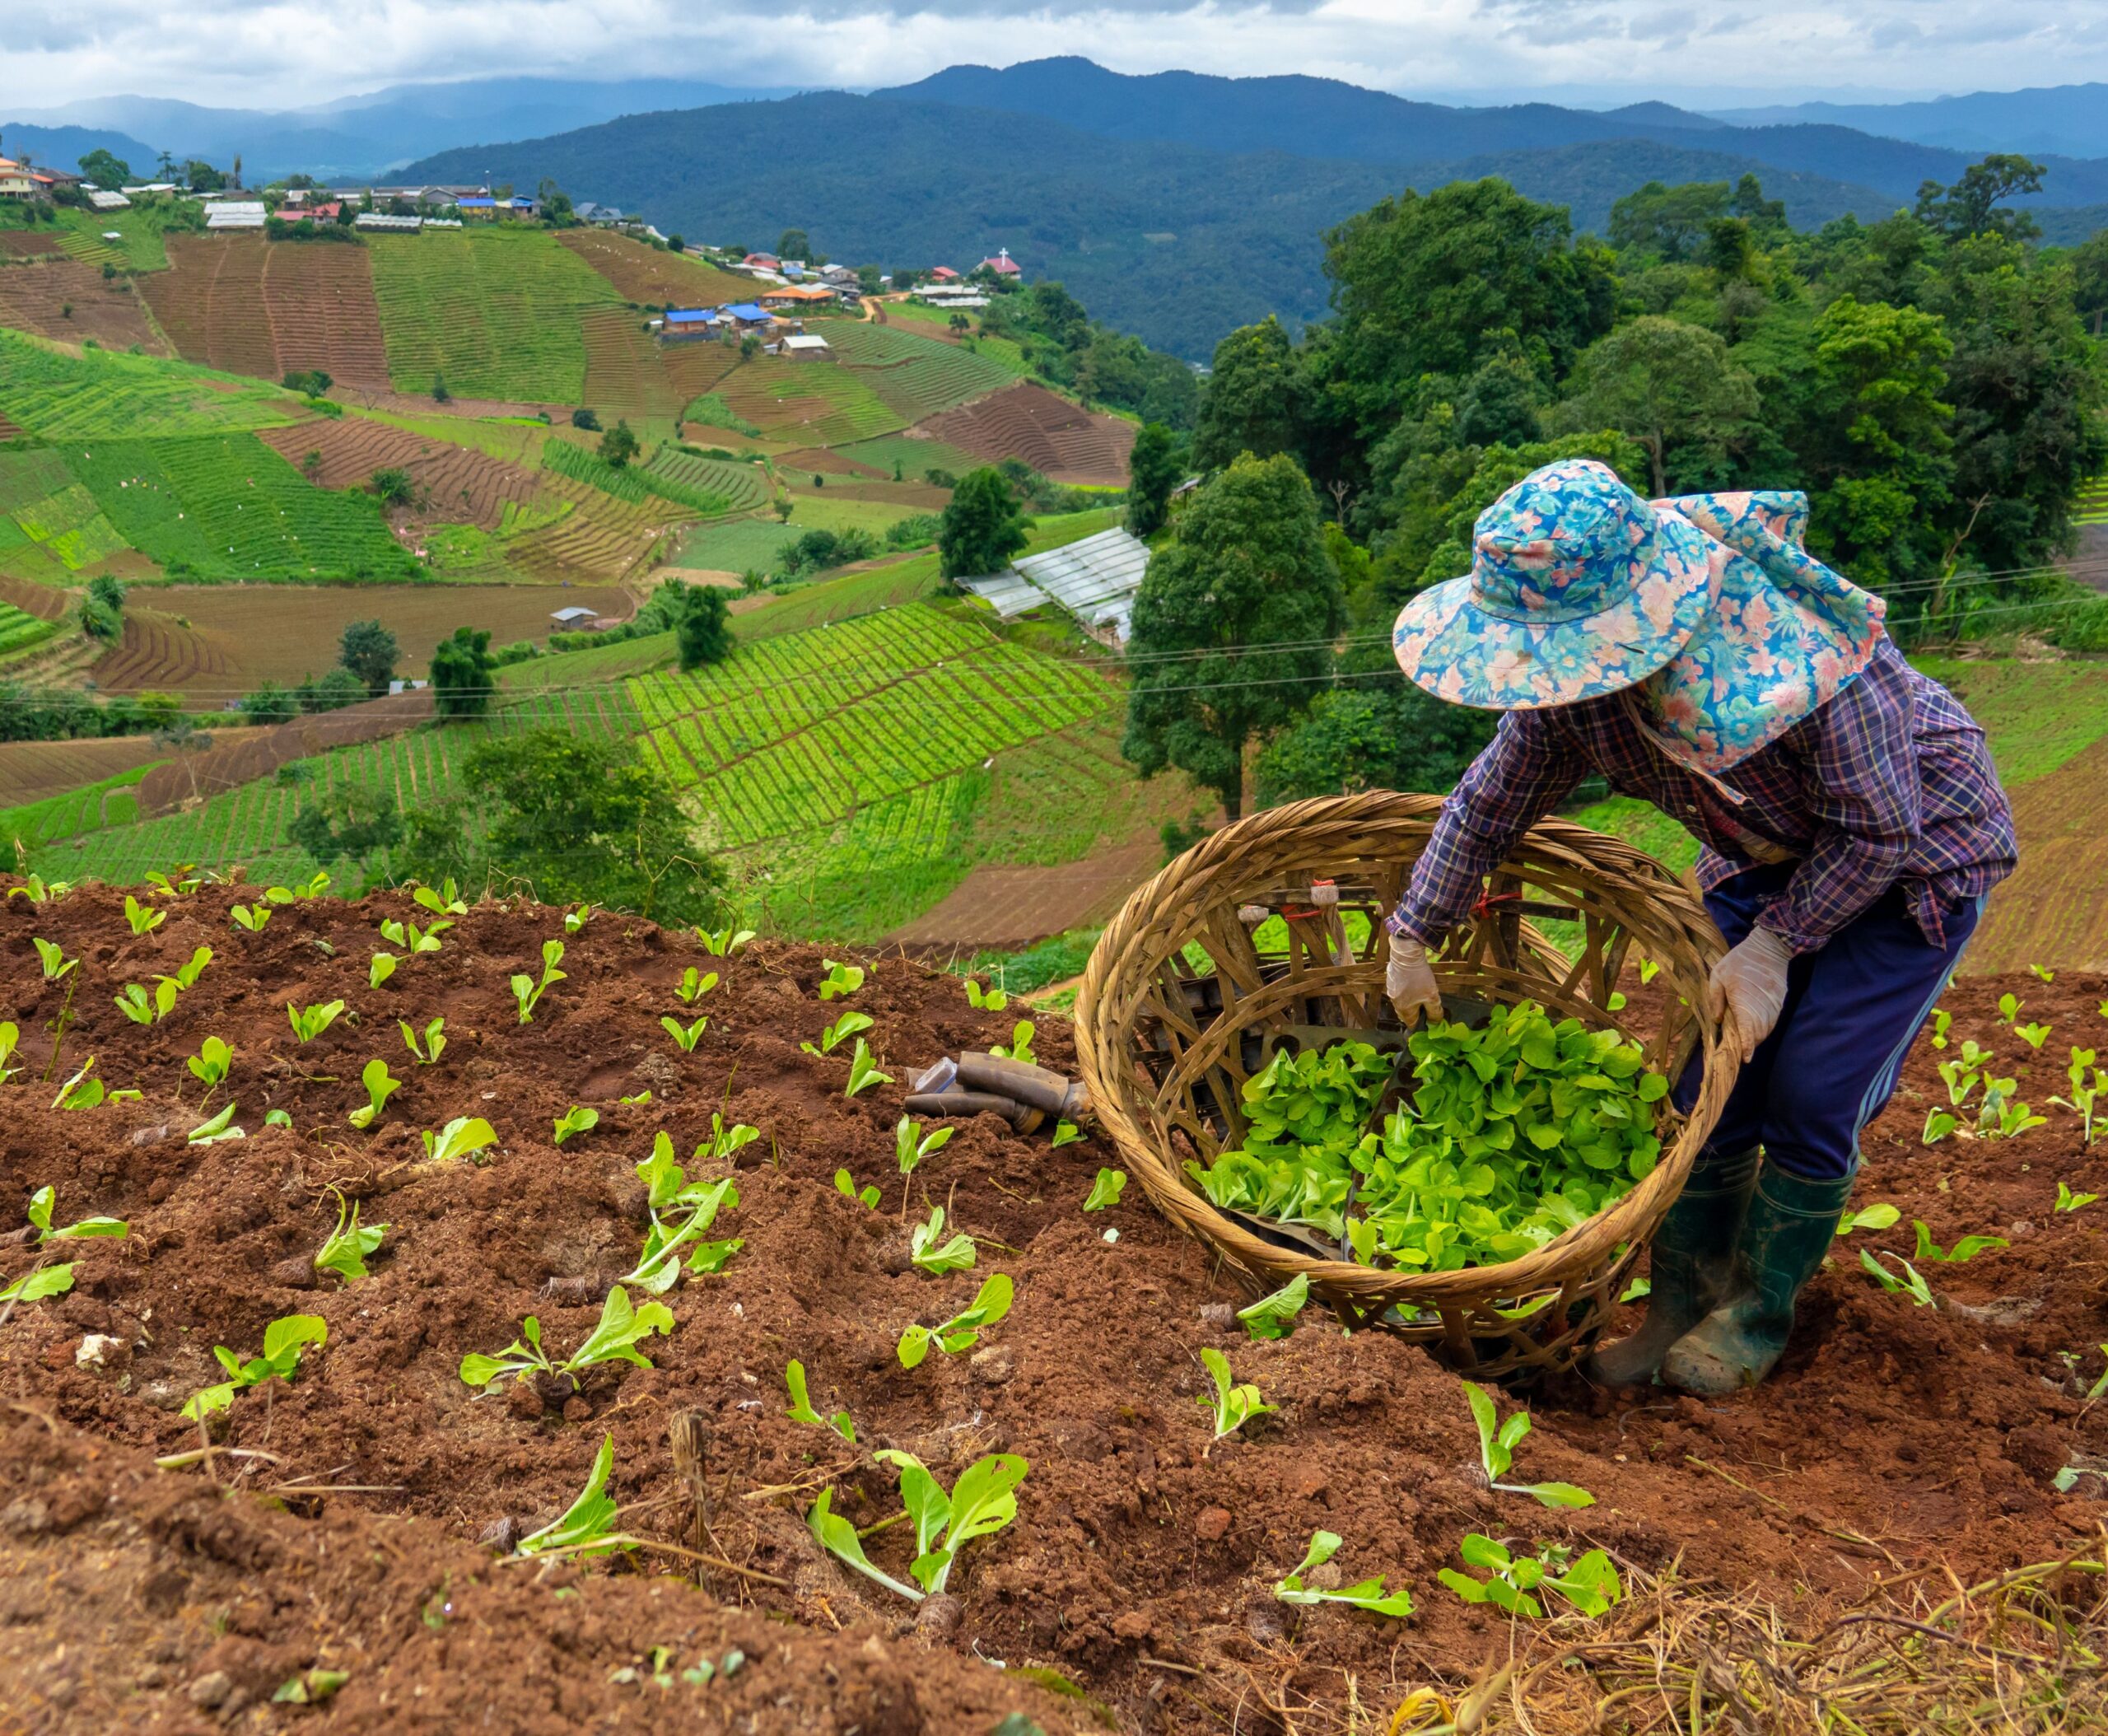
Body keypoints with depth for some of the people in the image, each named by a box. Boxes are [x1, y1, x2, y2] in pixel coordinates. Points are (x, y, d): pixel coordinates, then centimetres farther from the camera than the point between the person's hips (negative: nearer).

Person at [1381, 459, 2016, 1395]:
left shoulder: (1792, 647, -40)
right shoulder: (1575, 677, -22)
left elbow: (1877, 832, -26)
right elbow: (1488, 802, -5)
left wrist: (1773, 944, -22)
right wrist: (1412, 938, -1)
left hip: (1919, 853, -5)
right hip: (1771, 857, 5)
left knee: (1812, 1097, -8)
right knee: (1712, 1077, 1)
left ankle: (1759, 1314, 14)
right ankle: (1681, 1299, 19)